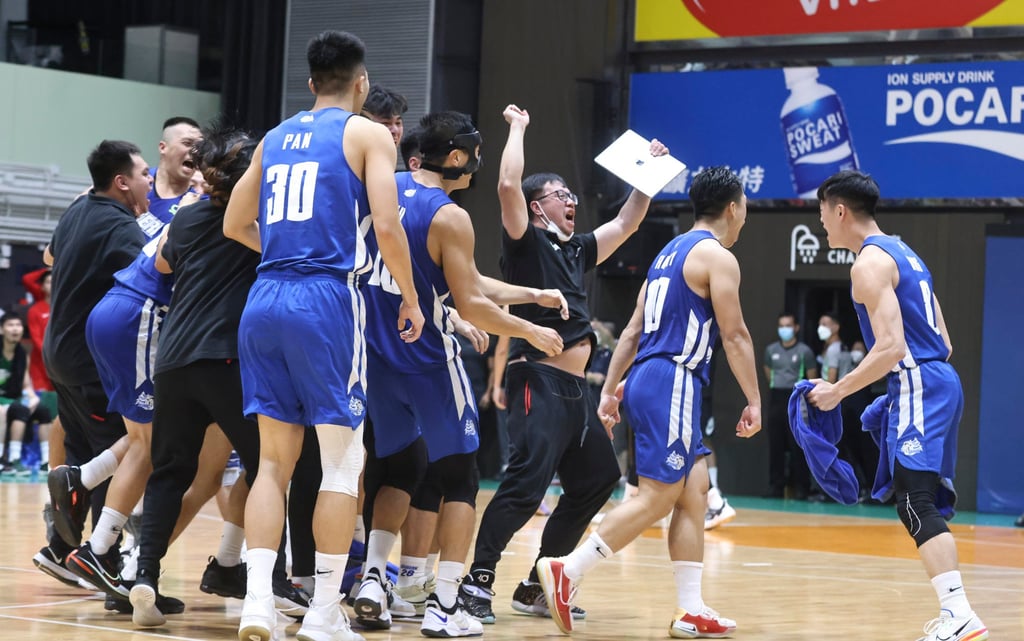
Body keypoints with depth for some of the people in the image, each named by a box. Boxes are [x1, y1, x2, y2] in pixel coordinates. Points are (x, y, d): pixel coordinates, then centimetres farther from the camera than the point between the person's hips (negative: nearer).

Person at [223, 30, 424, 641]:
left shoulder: (275, 138, 18)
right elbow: (386, 225, -9)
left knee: (275, 460, 9)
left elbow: (235, 225, 24)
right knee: (343, 462, 2)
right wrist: (411, 298, 3)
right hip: (328, 300, -5)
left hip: (265, 300, 5)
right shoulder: (368, 134, 2)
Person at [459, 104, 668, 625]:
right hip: (540, 381, -9)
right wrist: (517, 128, -6)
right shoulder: (526, 242, -2)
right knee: (526, 483, -20)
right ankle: (478, 580, -17)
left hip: (574, 387, 9)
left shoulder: (576, 251, 20)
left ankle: (537, 585, 16)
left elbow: (625, 223, 31)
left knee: (597, 480, 13)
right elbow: (508, 185, -17)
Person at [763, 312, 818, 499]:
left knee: (797, 446, -4)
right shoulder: (771, 350, 10)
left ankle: (801, 488, -1)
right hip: (776, 399, 4)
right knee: (775, 445, 4)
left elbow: (812, 380, 2)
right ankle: (775, 486, 8)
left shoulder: (804, 351, -3)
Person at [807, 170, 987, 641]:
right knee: (920, 501, 15)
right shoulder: (903, 253, 21)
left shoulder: (870, 263, -10)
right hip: (940, 379, 10)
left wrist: (838, 391, -12)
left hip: (917, 386, -10)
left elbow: (891, 346, -20)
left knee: (916, 504, -15)